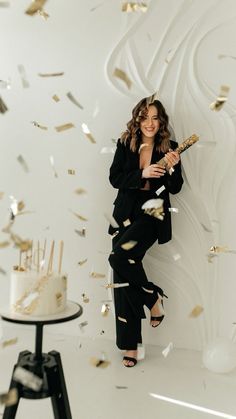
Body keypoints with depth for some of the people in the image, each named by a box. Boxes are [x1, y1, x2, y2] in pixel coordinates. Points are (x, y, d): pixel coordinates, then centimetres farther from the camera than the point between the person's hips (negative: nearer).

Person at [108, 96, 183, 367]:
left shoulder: (169, 148, 0)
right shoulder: (125, 144, 4)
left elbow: (175, 188, 0)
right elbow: (114, 178, -2)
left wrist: (173, 168, -20)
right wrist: (143, 173, -16)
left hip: (153, 214, -3)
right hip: (126, 213, 3)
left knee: (120, 257, -27)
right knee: (121, 281, 0)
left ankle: (153, 297, 1)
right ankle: (130, 345, 12)